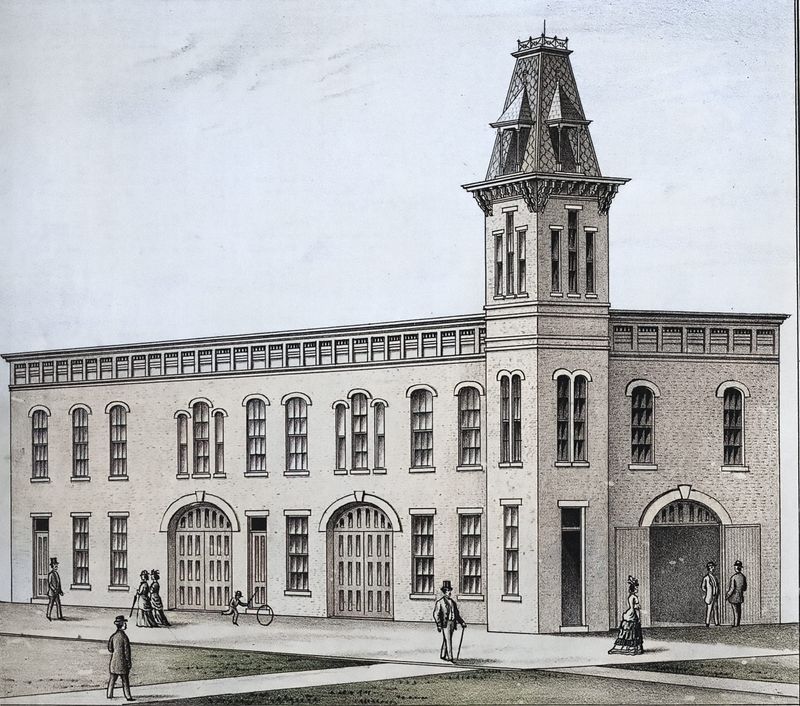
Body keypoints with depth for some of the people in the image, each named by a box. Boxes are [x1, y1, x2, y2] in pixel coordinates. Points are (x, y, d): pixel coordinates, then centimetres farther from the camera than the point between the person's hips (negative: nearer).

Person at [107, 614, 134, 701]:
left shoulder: (113, 636, 0)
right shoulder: (124, 636, -16)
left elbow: (110, 649, 5)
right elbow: (127, 650, -13)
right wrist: (128, 661, -6)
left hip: (114, 661, 5)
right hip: (122, 661, -5)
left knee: (112, 679, 13)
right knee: (125, 680, 2)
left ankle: (109, 694, 15)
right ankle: (128, 696, 4)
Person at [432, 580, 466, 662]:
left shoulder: (452, 601, 16)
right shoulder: (440, 602, -5)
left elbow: (457, 613, 22)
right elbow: (436, 614, -10)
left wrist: (462, 622, 15)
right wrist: (438, 625, -18)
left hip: (452, 623, 7)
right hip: (445, 623, -7)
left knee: (446, 640, 14)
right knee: (448, 640, -11)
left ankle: (442, 655, 25)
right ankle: (450, 657, -15)